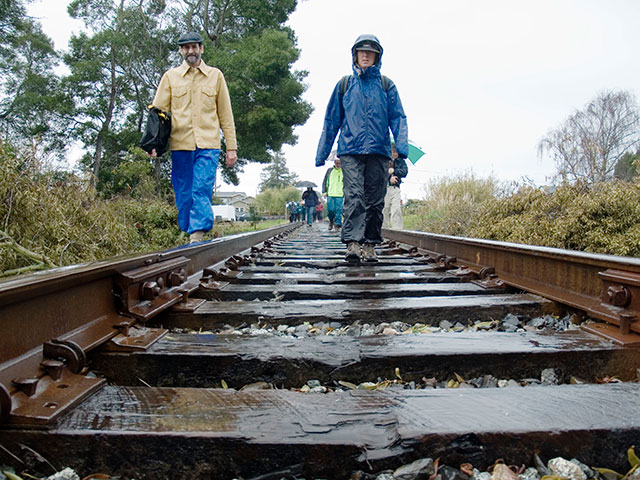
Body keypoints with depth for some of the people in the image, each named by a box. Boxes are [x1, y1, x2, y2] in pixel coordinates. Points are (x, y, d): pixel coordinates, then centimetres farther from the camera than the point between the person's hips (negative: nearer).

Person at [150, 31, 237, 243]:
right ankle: (191, 235, 12)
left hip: (208, 145, -1)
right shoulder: (170, 77, 13)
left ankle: (196, 236, -15)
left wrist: (231, 147, 8)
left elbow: (225, 114, 14)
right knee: (183, 194, 2)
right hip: (180, 145, 1)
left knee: (201, 191, -13)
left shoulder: (215, 75, 14)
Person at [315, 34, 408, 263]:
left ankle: (370, 245, 8)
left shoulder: (386, 85, 15)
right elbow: (331, 121, 16)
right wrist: (321, 154, 12)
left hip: (379, 151, 1)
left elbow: (398, 117, 9)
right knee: (354, 196, -16)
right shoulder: (344, 85, 16)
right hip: (350, 151, -1)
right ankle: (352, 244, -23)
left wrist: (402, 145, -8)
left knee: (375, 200, 1)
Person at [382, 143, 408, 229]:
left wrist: (394, 171, -11)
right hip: (384, 187, -2)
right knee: (384, 210, -4)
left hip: (395, 188, 2)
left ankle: (397, 230, -10)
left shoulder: (401, 161, 15)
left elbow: (405, 172, 1)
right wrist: (389, 178, -12)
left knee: (397, 209, -8)